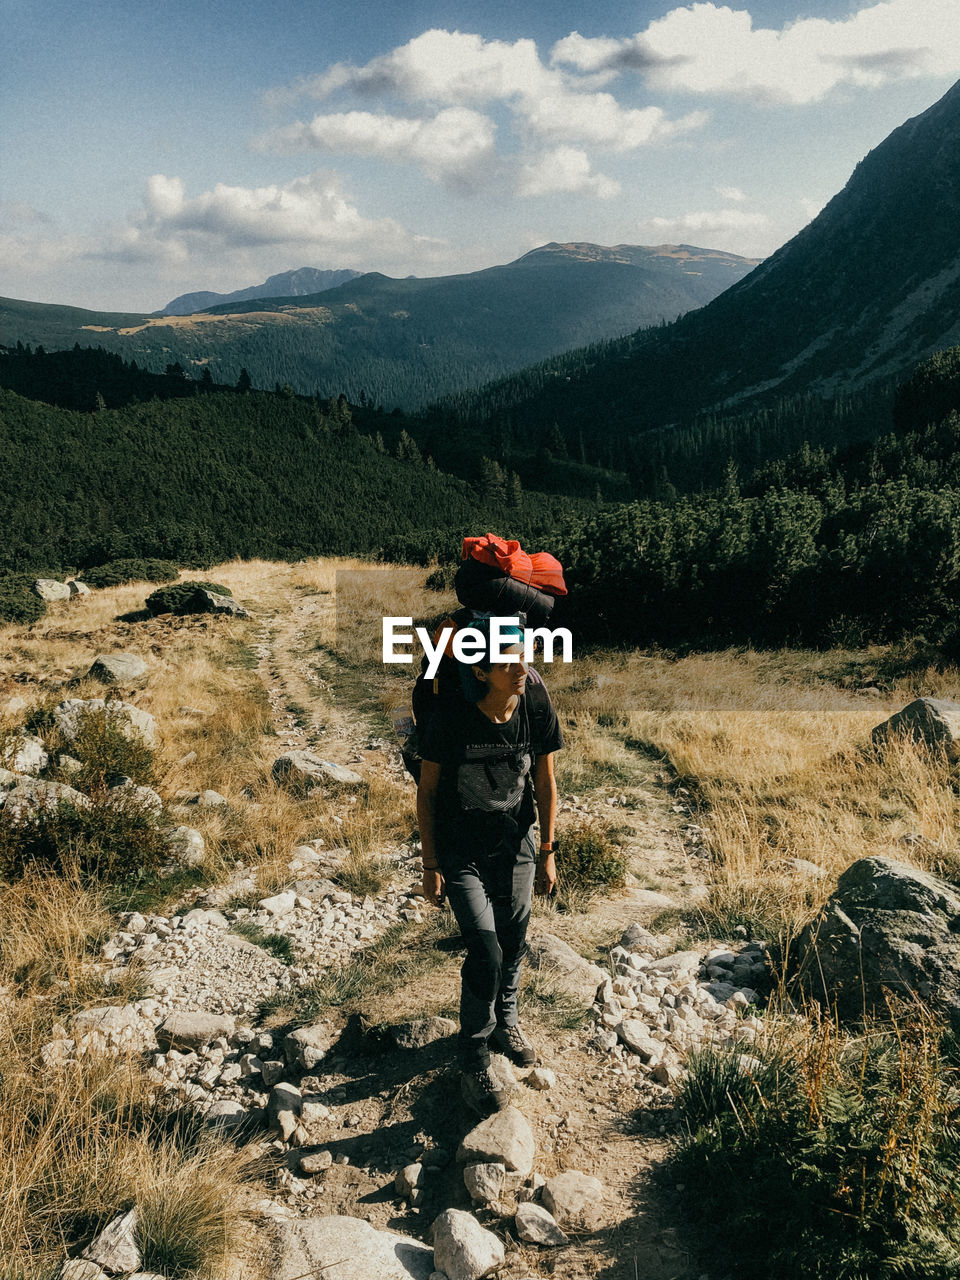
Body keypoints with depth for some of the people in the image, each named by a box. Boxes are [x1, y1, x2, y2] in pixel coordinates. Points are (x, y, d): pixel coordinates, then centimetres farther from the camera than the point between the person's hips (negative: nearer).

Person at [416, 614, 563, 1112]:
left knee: (514, 943, 15)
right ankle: (474, 1059, 12)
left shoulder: (537, 706, -16)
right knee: (485, 952, -9)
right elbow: (426, 791, -11)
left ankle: (505, 1020, 45)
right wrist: (431, 865, -8)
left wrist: (547, 851, 2)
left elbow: (545, 782, -2)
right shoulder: (450, 718, -24)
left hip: (515, 842, 3)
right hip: (460, 850, -3)